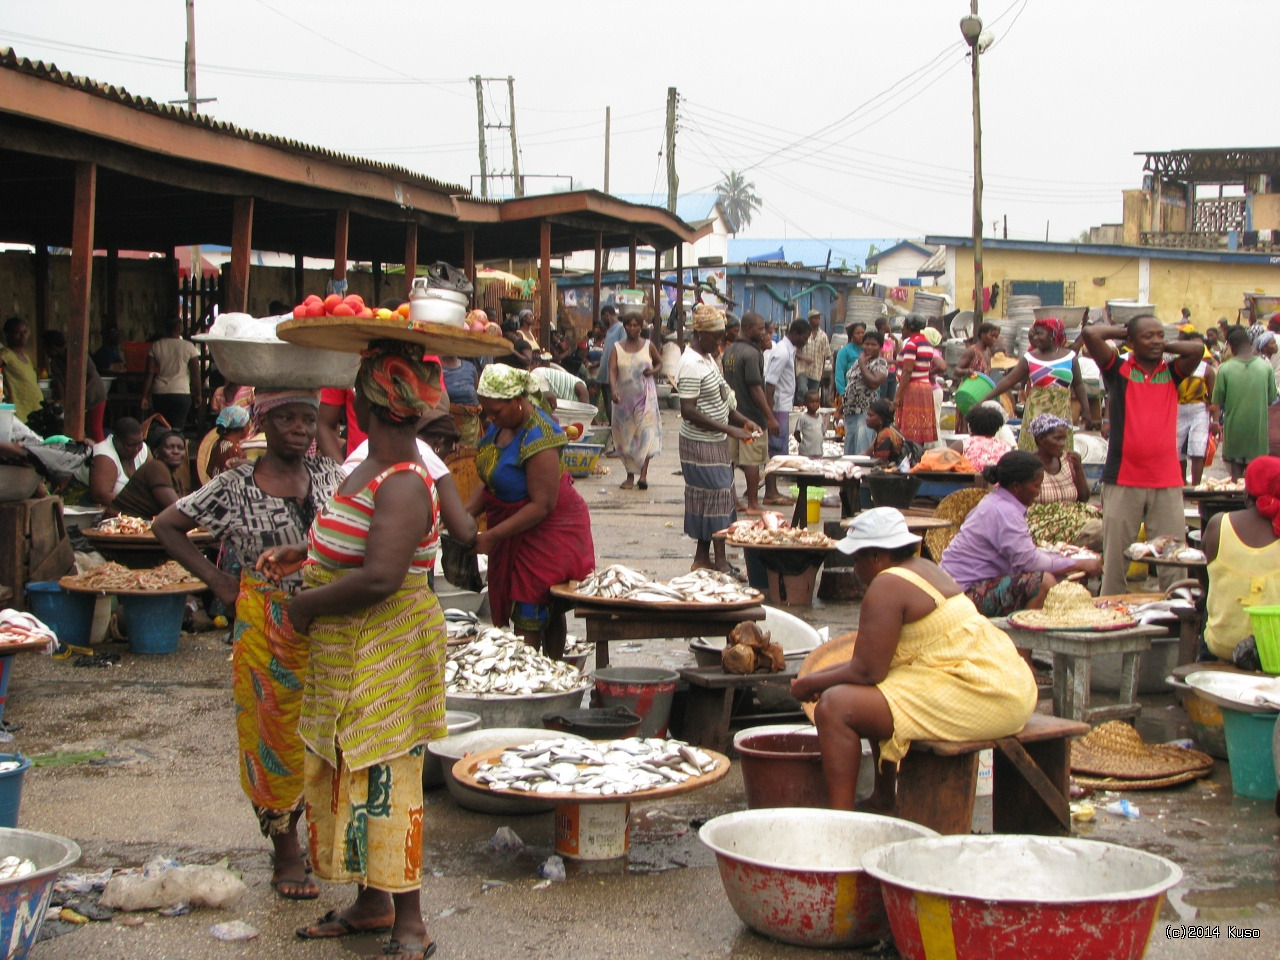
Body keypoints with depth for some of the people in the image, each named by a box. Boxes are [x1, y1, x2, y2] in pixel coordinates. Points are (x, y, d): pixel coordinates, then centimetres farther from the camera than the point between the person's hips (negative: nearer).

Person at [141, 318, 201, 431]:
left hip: (159, 393, 3)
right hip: (181, 393, -3)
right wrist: (197, 395, 9)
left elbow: (150, 374, -1)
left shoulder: (155, 346, 2)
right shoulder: (188, 346, -3)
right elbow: (195, 374, -2)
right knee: (177, 428, -4)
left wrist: (145, 396, 2)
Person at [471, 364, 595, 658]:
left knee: (529, 615, -7)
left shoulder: (538, 438, -26)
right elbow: (489, 479, 9)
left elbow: (541, 505, -26)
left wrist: (490, 536, -26)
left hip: (547, 530, -8)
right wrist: (468, 513, -9)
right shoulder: (500, 425, 2)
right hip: (513, 528, 9)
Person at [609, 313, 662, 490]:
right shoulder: (617, 348, 1)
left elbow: (659, 363, 16)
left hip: (645, 395, -1)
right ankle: (630, 475, 15)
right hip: (624, 396, 1)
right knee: (626, 435, 5)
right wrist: (613, 390, -28)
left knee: (646, 432, -14)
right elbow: (612, 371, -10)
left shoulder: (648, 346, 3)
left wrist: (653, 371, -8)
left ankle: (643, 475, -19)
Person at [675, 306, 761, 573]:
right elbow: (688, 411, -24)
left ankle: (702, 558, 19)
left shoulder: (707, 358, 12)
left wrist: (743, 420, 8)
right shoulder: (691, 365, -19)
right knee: (716, 498, -6)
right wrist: (729, 429, -23)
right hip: (701, 444, -10)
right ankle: (720, 561, -2)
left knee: (715, 499, 12)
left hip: (716, 442, 10)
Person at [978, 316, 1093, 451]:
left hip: (1061, 414, 1)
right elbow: (1008, 381, 1)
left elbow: (1078, 385, 13)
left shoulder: (1069, 357, 7)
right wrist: (985, 399, -5)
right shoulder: (1030, 358, 4)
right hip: (1036, 414, -1)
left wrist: (1086, 410, 7)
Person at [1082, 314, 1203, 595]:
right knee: (1115, 558, 2)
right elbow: (1091, 334, -10)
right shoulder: (1119, 370, 4)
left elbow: (1198, 349, -5)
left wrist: (1163, 347, 6)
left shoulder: (1171, 374, 12)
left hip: (1167, 480, 2)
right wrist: (1121, 332, 6)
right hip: (1123, 480, -2)